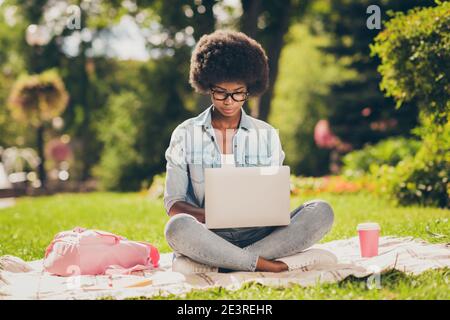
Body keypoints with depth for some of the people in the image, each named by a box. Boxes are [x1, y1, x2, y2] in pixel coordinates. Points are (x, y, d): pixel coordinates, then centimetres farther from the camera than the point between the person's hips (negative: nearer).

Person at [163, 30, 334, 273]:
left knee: (321, 212, -23)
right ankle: (264, 265, -26)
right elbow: (174, 203, 3)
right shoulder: (185, 135, 8)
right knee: (178, 228, -37)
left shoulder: (267, 135, 13)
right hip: (210, 237, -2)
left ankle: (227, 266, -31)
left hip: (258, 234, 3)